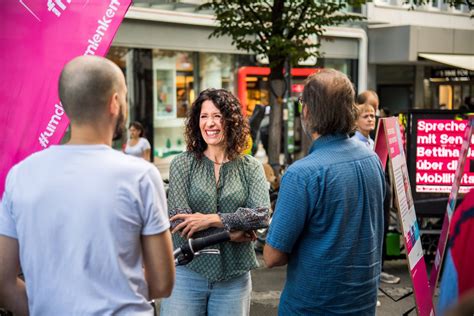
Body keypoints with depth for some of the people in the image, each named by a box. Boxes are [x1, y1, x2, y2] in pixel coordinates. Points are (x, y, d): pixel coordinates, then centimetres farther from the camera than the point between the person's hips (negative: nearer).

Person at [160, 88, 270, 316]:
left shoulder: (251, 167, 3)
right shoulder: (182, 164, -1)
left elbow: (261, 215, -11)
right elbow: (178, 221, -10)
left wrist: (211, 219, -18)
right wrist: (231, 232, -13)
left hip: (233, 277, 1)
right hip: (187, 272, -1)